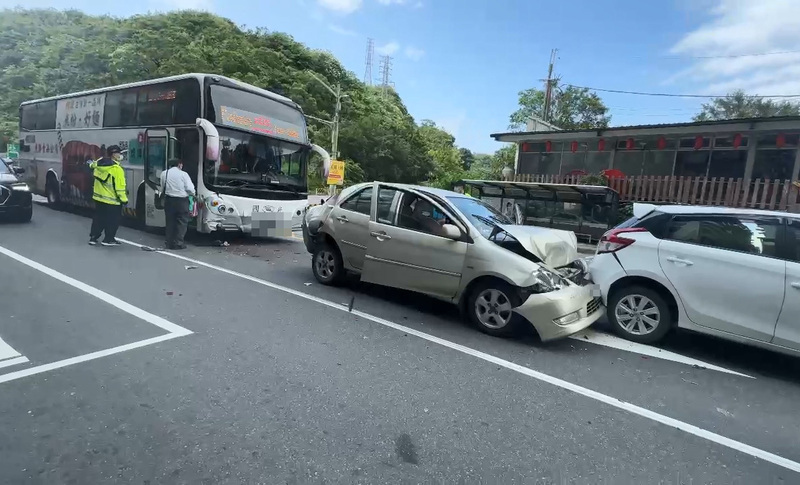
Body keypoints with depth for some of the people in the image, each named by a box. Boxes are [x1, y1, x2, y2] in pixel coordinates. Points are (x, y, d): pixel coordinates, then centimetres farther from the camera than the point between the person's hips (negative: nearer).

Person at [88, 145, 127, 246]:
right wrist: (124, 199, -11)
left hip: (98, 197, 8)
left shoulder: (99, 163, 1)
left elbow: (92, 165, 28)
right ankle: (108, 239, 13)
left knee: (98, 218, 20)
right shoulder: (117, 169, -22)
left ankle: (93, 237, 27)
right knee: (113, 220, 7)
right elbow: (120, 187, -21)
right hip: (112, 200, -8)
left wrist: (91, 164, 52)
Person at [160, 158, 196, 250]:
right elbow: (190, 189, -9)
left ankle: (169, 243, 15)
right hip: (181, 201, -4)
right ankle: (178, 243, 0)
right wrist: (193, 194, 10)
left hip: (168, 200, 4)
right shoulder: (183, 174, -6)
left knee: (170, 222, 12)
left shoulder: (164, 173, 6)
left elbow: (162, 188, 5)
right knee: (182, 222, 3)